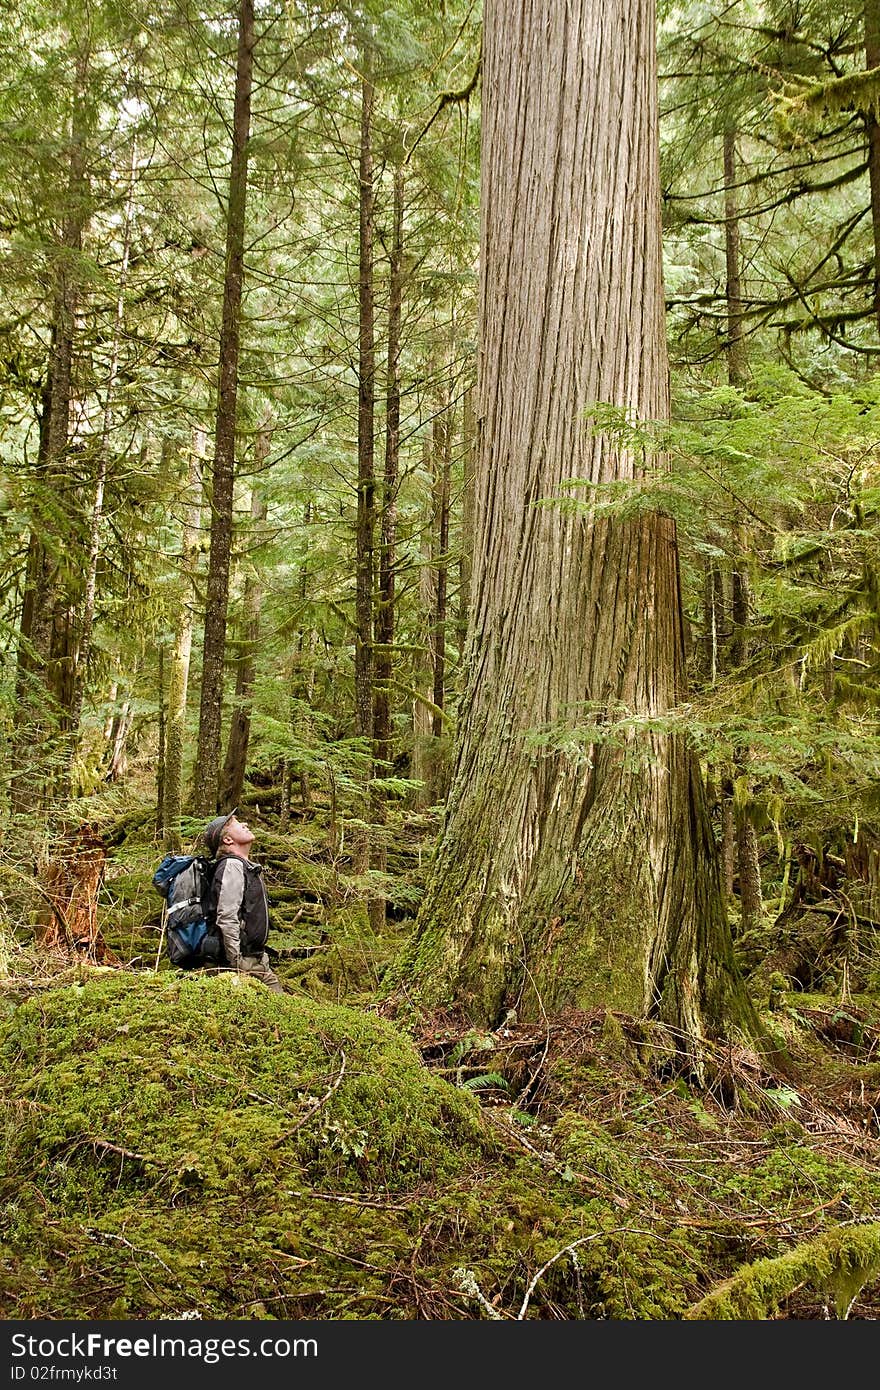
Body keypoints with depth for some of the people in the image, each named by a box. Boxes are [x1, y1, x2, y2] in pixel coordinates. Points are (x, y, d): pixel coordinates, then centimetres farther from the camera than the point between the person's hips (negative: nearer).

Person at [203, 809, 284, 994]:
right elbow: (227, 919, -22)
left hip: (257, 960, 10)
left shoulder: (247, 866, 18)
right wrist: (237, 965, -24)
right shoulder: (232, 866, -14)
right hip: (244, 960, -10)